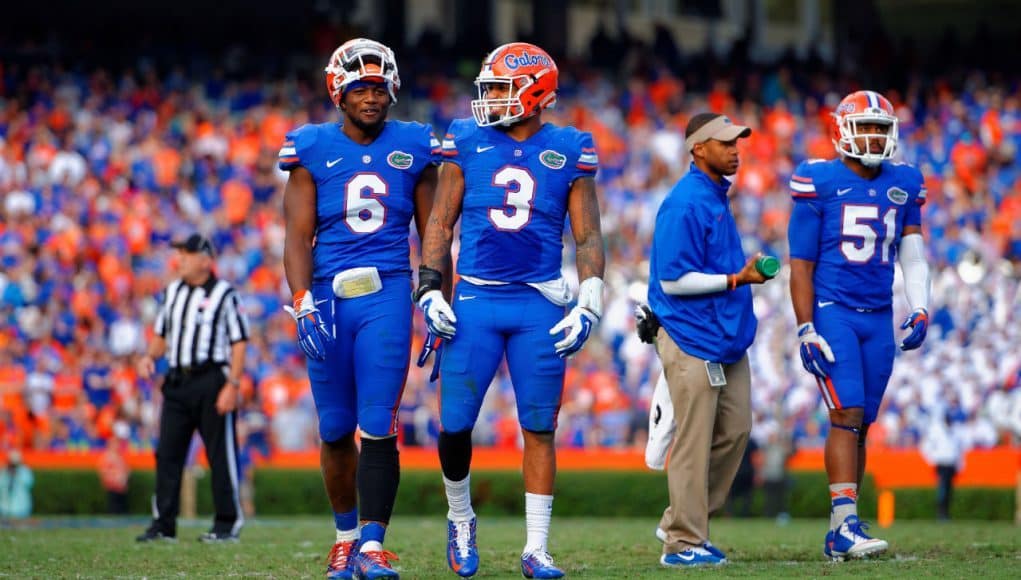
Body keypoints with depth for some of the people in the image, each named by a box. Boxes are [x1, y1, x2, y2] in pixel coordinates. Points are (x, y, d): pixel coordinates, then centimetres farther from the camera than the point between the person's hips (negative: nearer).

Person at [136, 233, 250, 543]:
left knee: (221, 453, -2)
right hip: (177, 380, 6)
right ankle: (163, 523, 7)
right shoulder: (172, 292, 15)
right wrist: (149, 357, 2)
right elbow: (162, 336, 23)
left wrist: (232, 385, -15)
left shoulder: (224, 294, -4)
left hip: (212, 381, -6)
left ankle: (227, 523, 5)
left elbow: (239, 343, -7)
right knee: (167, 451, 3)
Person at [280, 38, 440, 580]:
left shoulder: (413, 148, 7)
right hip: (328, 294, 1)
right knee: (336, 429, 8)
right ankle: (346, 533, 27)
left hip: (387, 295, -1)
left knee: (378, 427, -12)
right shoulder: (313, 149, 4)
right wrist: (303, 305, -13)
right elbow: (298, 236, 0)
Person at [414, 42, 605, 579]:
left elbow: (588, 238, 5)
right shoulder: (468, 143, 5)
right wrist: (430, 290, -1)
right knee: (455, 426, -3)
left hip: (540, 305, 0)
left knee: (539, 428, 1)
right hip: (475, 299, 0)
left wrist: (588, 307, -5)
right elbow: (441, 223, 8)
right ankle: (460, 520, 23)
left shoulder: (569, 152, 4)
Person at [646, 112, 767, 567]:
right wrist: (736, 279, -18)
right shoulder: (685, 204, -17)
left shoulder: (717, 197, 14)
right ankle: (683, 542, 4)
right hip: (692, 341, -10)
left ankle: (681, 524, 21)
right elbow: (673, 279, -19)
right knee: (693, 443, -4)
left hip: (724, 339, 10)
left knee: (734, 432, 10)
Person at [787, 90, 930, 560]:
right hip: (831, 313, -5)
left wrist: (920, 311, 1)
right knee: (847, 416, -16)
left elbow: (913, 256, 15)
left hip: (878, 320, 5)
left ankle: (838, 536, 11)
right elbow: (801, 264, -6)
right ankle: (846, 523, -18)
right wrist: (806, 330, -11)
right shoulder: (820, 183, -6)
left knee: (860, 425, 5)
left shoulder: (903, 186, 10)